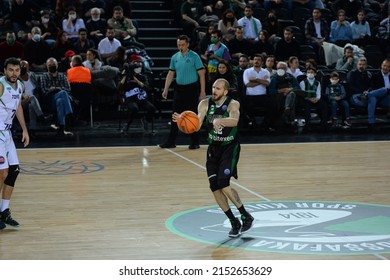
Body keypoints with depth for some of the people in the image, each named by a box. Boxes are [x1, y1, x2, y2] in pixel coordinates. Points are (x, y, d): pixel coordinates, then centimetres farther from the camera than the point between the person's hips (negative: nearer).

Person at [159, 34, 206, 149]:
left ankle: (195, 142, 9)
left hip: (191, 89, -5)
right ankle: (171, 141, 10)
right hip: (179, 88, 5)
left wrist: (202, 91, -13)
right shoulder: (175, 57, 8)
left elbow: (201, 74, -8)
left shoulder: (194, 57, -7)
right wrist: (166, 89, 5)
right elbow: (170, 73, 13)